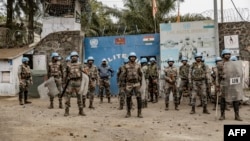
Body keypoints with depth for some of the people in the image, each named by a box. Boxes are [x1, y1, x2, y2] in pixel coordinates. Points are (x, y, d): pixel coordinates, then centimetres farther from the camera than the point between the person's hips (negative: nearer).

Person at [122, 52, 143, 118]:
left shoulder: (138, 65, 6)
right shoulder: (126, 66, 4)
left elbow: (140, 74, 12)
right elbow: (124, 75, 8)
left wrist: (140, 82, 7)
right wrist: (125, 83, 4)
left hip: (136, 83, 0)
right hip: (129, 84, 0)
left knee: (139, 98, -5)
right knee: (128, 98, 3)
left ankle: (139, 113, 2)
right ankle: (128, 113, 15)